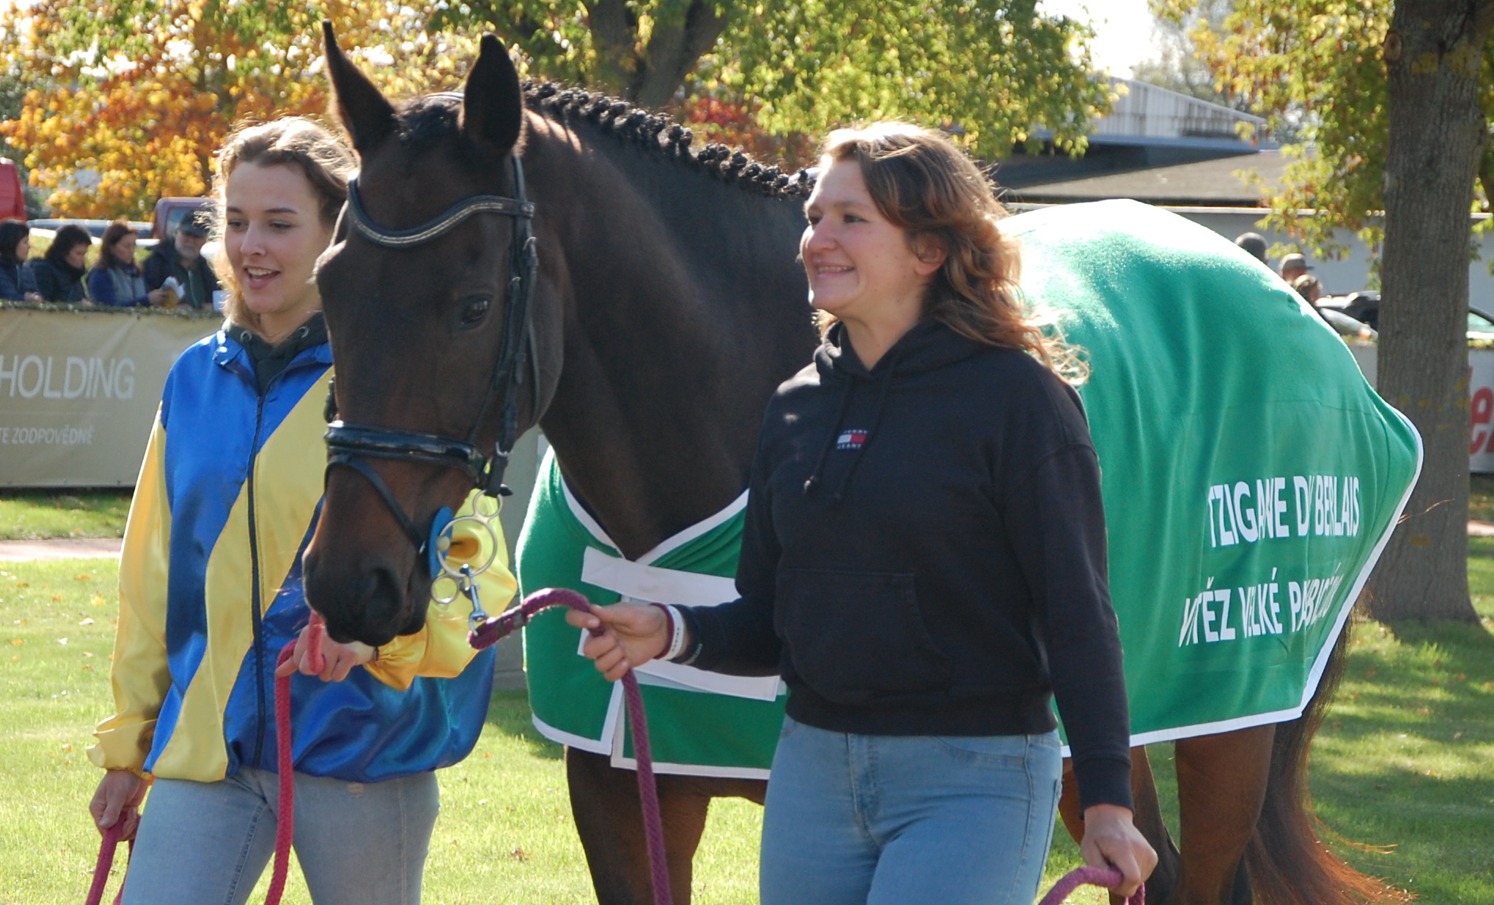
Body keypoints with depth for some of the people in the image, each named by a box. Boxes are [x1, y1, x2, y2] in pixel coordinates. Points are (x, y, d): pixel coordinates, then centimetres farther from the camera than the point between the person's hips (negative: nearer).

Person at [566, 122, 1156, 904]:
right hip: (812, 771, 6)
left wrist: (1106, 801, -17)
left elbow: (1076, 616, -10)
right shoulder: (798, 406, 9)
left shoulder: (1016, 398, -8)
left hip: (972, 780, -6)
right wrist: (671, 633, -7)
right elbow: (770, 623, 14)